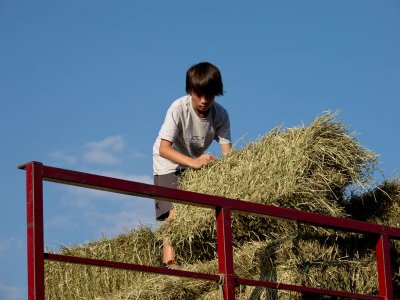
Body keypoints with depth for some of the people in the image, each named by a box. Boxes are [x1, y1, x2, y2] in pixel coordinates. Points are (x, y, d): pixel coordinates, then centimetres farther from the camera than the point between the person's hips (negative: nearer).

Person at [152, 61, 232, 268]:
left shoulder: (220, 114, -16)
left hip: (198, 162, 5)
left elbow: (227, 150, -18)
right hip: (169, 164, -4)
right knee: (174, 212, -20)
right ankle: (169, 262, -24)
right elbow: (164, 149, -35)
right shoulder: (179, 109, -28)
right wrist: (193, 162, -49)